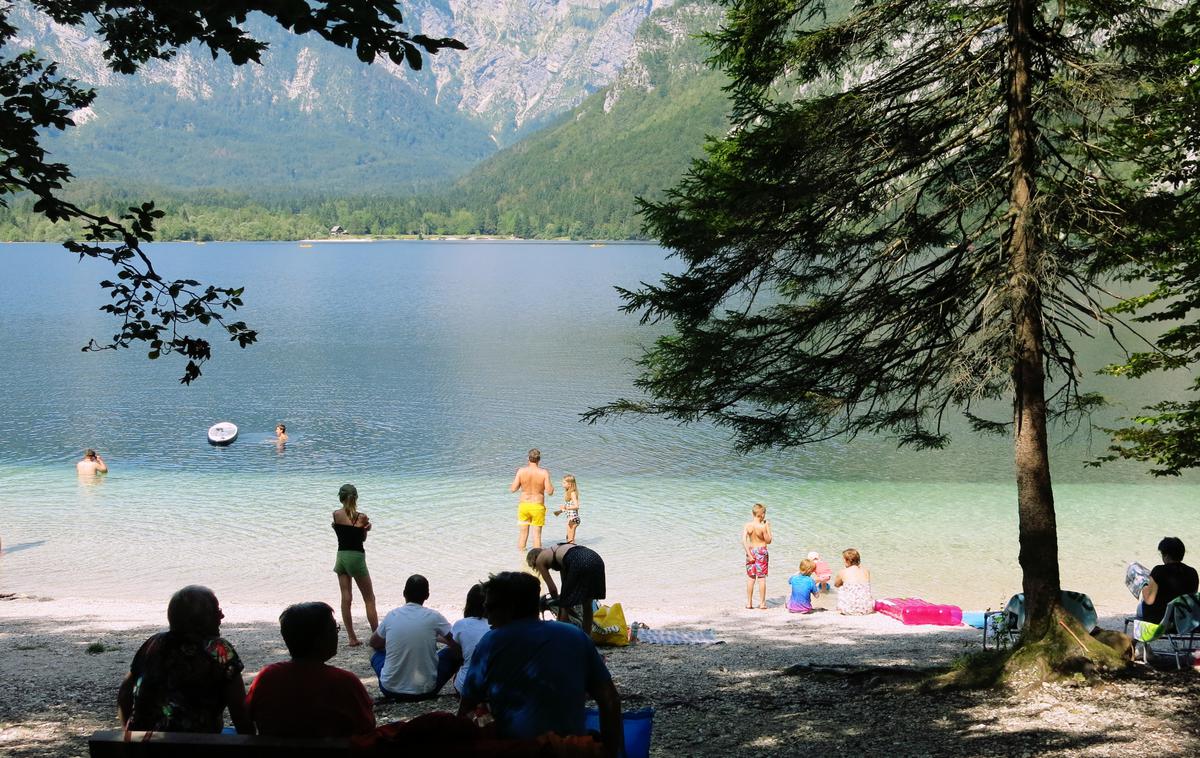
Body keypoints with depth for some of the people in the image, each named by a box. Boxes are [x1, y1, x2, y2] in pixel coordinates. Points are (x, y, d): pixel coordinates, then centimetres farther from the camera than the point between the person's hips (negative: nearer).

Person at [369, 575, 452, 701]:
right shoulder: (433, 617, -8)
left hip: (391, 690, 1)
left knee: (377, 653, 29)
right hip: (426, 692, -1)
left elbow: (374, 643, 16)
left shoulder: (391, 616, -2)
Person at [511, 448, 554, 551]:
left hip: (523, 505, 2)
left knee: (523, 533, 14)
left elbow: (513, 489, -5)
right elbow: (550, 491, -12)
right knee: (537, 534, 6)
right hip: (537, 507, -2)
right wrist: (551, 485, 9)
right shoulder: (544, 473, -12)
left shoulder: (521, 471, -8)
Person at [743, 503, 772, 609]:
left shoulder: (748, 525, -7)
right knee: (762, 578, 4)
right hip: (761, 552, -3)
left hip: (751, 551, 3)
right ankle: (762, 603, 6)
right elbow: (768, 541, -7)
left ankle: (749, 602, 15)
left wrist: (749, 554, -9)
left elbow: (744, 541, -12)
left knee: (750, 578, 12)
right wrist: (768, 528, -1)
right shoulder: (763, 526, -17)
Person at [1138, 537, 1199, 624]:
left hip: (1158, 618, -4)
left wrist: (1144, 589, 0)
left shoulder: (1159, 571, -21)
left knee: (1140, 606, 28)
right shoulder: (1192, 573, -7)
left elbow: (1149, 600, -20)